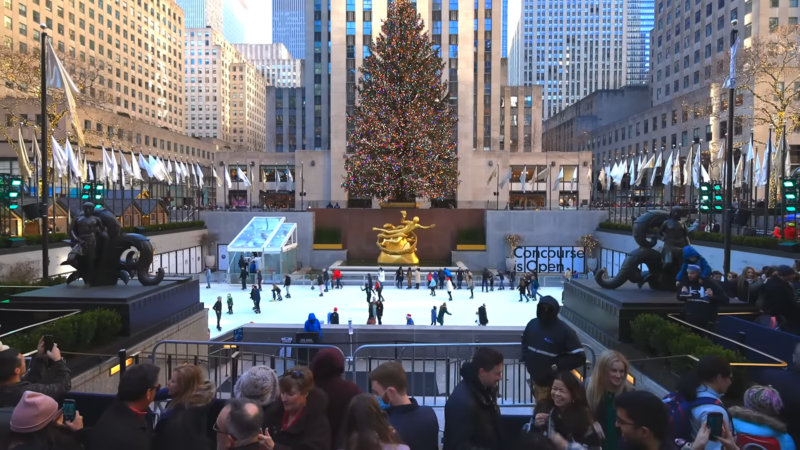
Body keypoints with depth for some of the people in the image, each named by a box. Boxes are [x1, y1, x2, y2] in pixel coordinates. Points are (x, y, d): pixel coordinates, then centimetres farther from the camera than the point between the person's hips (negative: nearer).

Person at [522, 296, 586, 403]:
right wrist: (526, 358, 6)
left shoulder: (565, 331, -19)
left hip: (553, 384, -6)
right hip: (535, 379, 6)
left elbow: (579, 357, -20)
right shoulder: (532, 324, 0)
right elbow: (525, 340, 20)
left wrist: (556, 367, -21)